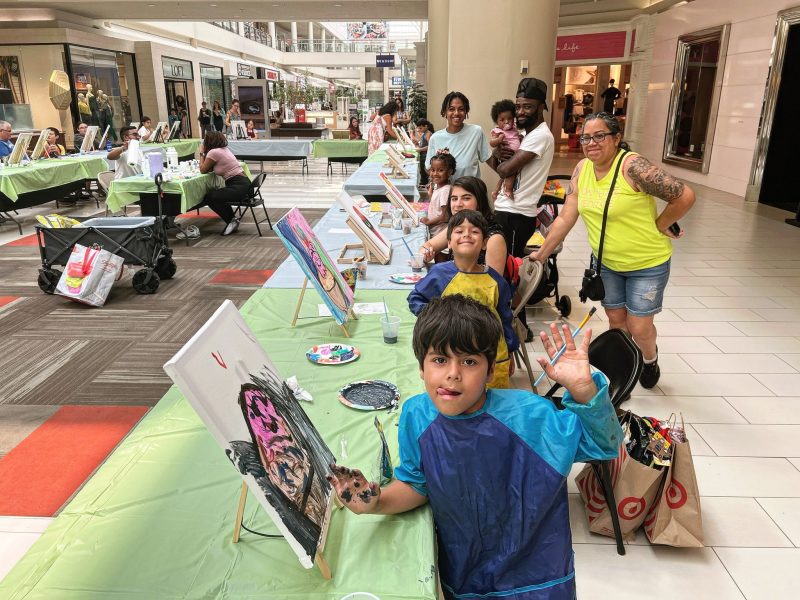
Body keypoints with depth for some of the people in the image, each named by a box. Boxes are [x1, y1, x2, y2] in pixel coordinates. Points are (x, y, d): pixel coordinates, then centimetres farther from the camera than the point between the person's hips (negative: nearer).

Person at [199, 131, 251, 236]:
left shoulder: (213, 152, -11)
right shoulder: (224, 149, 17)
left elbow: (203, 170, -2)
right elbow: (210, 169, 20)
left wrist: (202, 154, 7)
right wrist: (204, 154, 12)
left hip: (239, 186, -10)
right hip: (243, 183, 10)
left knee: (209, 198, -11)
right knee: (213, 194, 15)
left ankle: (231, 221, -2)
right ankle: (231, 220, 16)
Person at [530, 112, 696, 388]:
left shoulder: (632, 166, -24)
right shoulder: (582, 170, -5)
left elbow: (685, 196, -23)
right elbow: (565, 218, -2)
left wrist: (658, 227, -12)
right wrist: (541, 254, -3)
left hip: (647, 263, -5)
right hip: (608, 262, 5)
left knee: (638, 327, 3)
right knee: (616, 319, 15)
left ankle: (650, 357, 37)